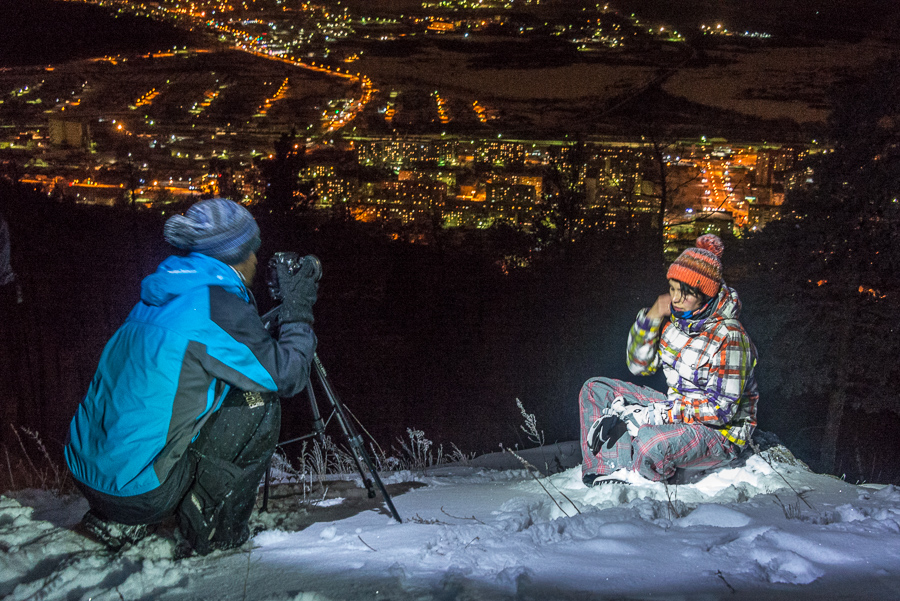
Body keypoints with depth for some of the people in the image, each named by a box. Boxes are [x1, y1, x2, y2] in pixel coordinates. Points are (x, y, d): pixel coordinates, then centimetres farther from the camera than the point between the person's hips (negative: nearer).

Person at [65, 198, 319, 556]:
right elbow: (287, 376, -8)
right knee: (258, 406, 0)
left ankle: (119, 524, 23)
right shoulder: (218, 305, -15)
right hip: (137, 489, -8)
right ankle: (210, 532, 6)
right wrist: (298, 311, 5)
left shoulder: (159, 296, 11)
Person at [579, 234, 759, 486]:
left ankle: (635, 475, -5)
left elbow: (721, 409, -25)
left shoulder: (728, 337, -23)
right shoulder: (675, 318, -2)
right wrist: (651, 317, -11)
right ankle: (611, 473, -14)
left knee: (651, 444, -40)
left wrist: (648, 416, -27)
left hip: (720, 432, -8)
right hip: (678, 411, 8)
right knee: (595, 389, 1)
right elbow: (639, 365, 6)